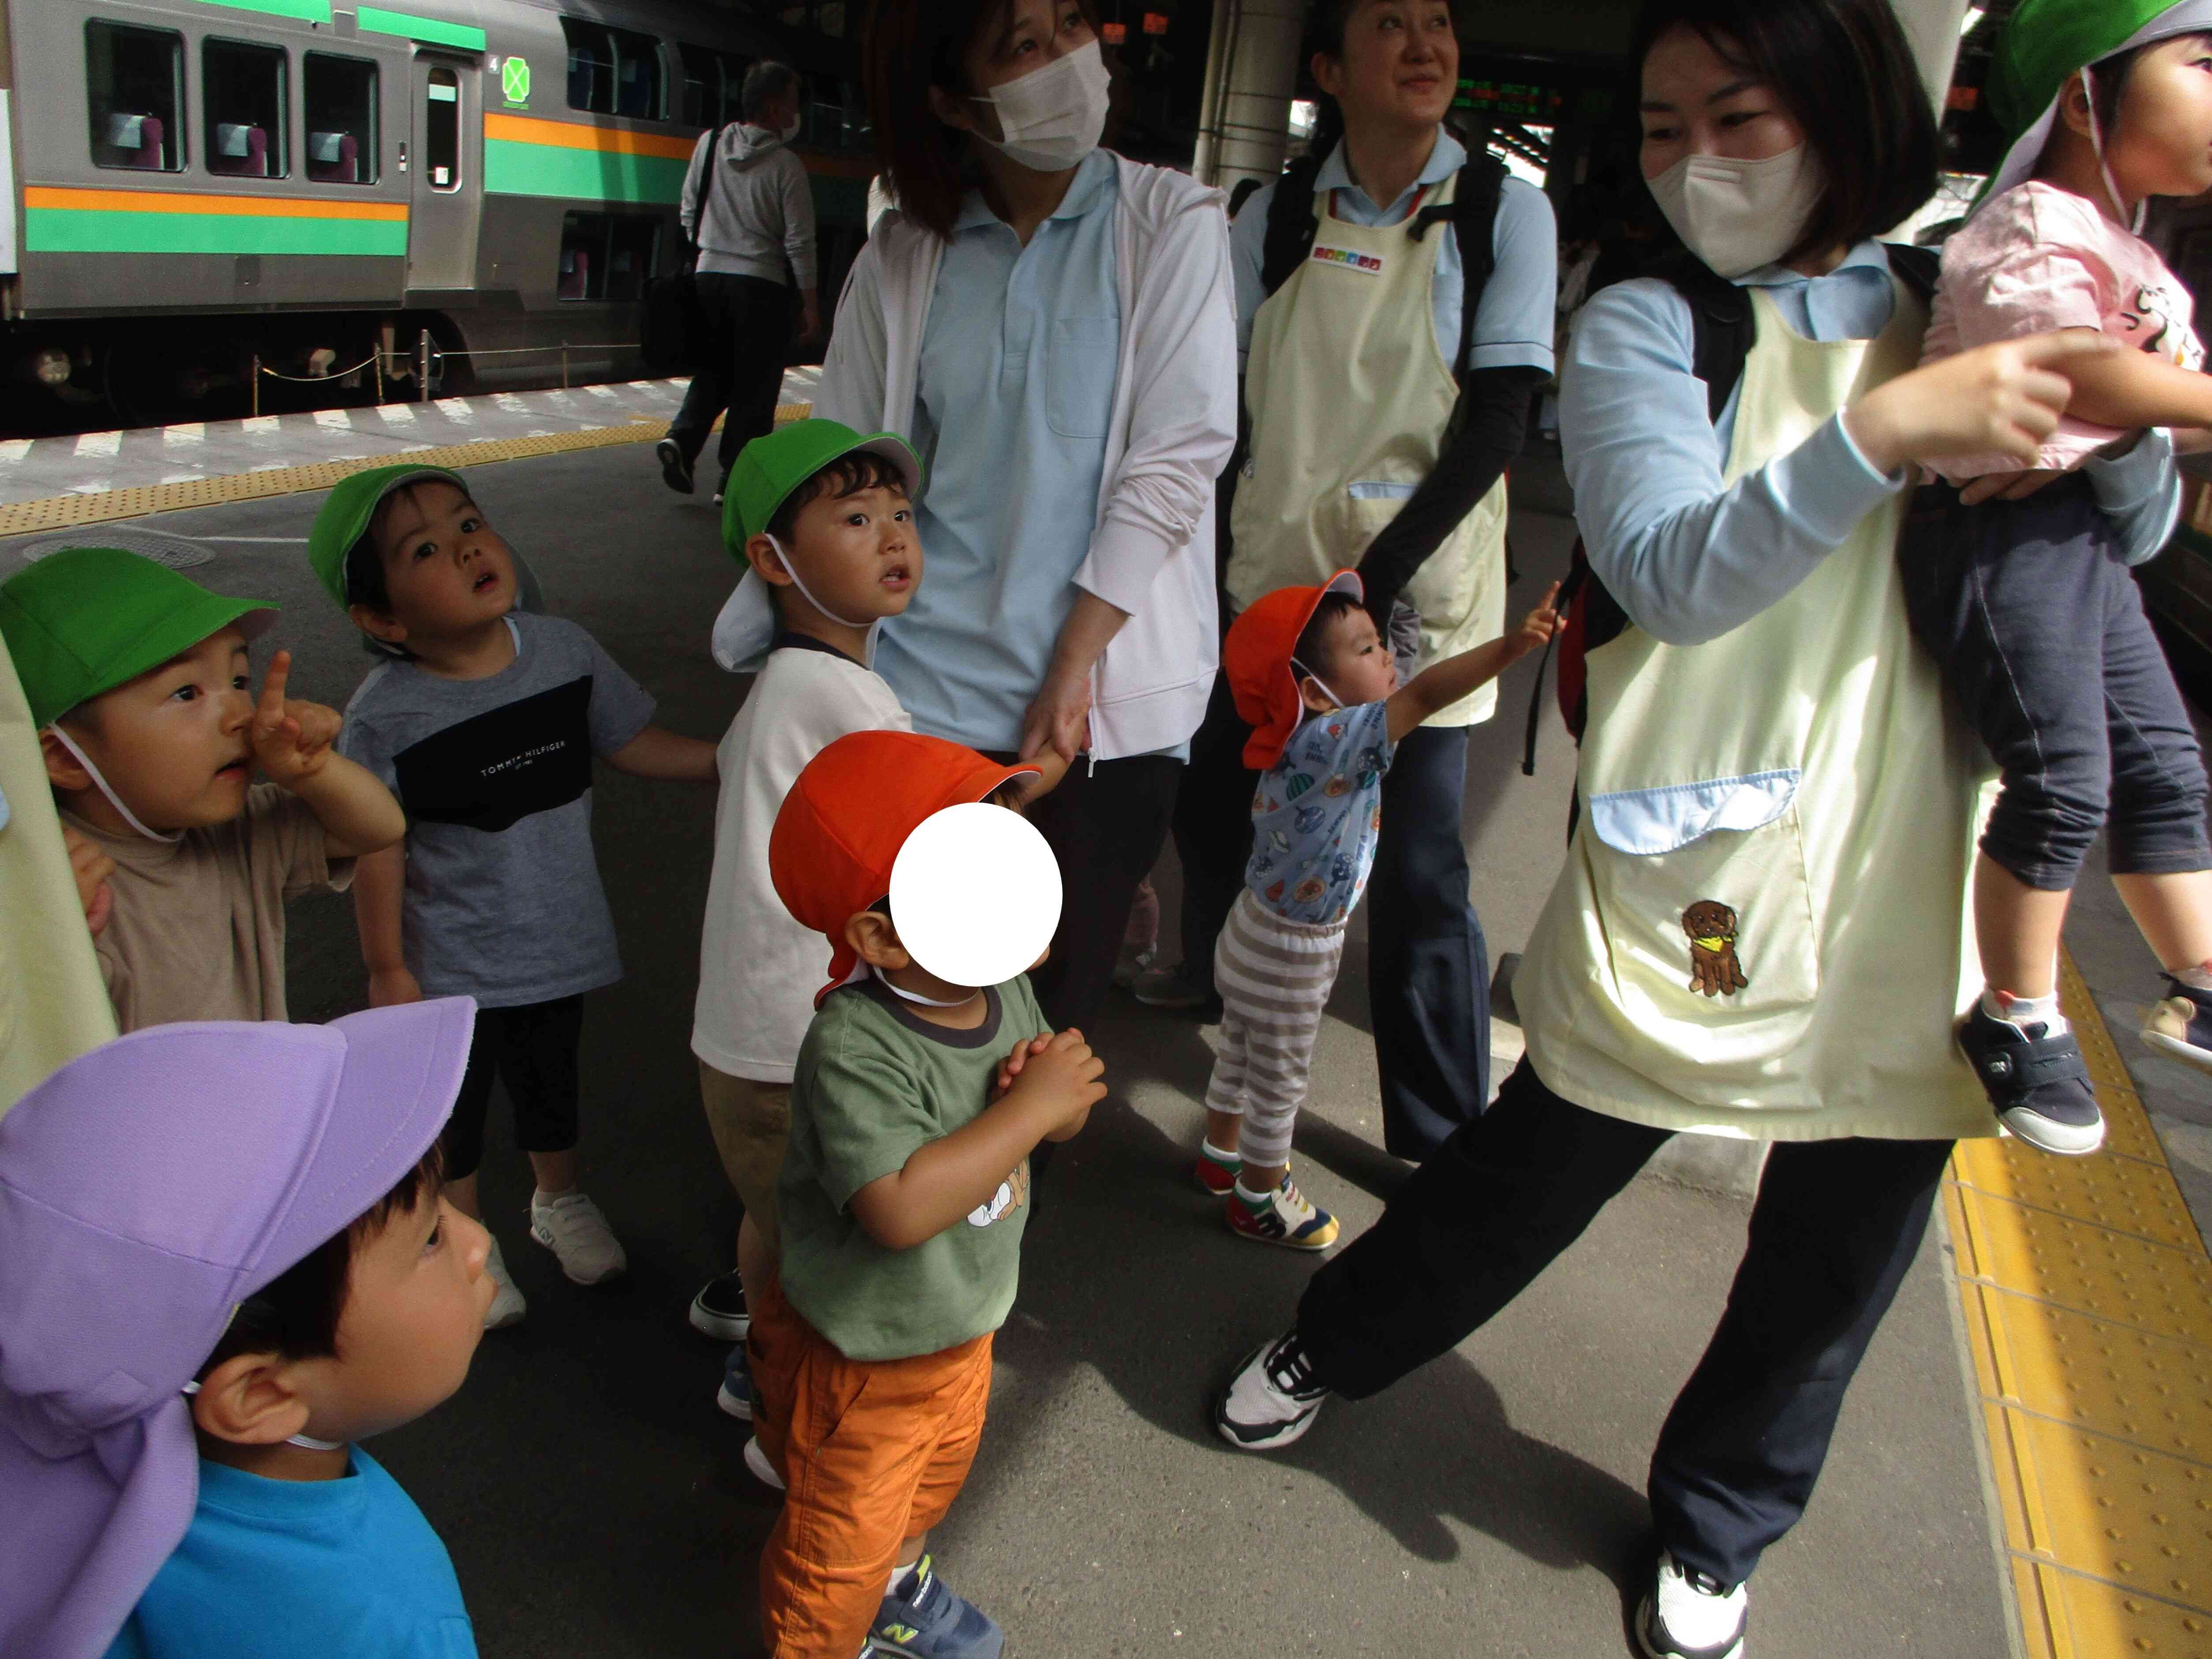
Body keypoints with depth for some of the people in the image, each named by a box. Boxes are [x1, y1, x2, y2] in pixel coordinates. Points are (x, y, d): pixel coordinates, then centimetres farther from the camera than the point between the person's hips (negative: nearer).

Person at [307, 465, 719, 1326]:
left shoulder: (564, 648, -11)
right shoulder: (385, 714, -22)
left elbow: (635, 745, 1)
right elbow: (378, 849, -14)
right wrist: (386, 967, -9)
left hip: (558, 935, 4)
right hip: (452, 960, -3)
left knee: (551, 1078, 24)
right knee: (454, 1100, 17)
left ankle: (559, 1200, 50)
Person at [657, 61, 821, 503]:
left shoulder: (709, 144, 4)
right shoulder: (786, 165, -9)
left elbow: (688, 212, 11)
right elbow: (799, 242, -8)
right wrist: (811, 305, -2)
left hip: (709, 275, 5)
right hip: (762, 284, -5)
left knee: (715, 370, 19)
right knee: (754, 386, 4)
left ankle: (682, 437, -3)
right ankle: (733, 480, 7)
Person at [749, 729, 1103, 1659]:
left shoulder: (1003, 989, -13)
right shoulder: (853, 1050, -37)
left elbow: (1054, 1123, 0)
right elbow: (902, 1208, -46)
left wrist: (1059, 1087, -24)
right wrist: (1030, 1106, -39)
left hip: (966, 1325, 8)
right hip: (862, 1359, -8)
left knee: (937, 1477, 35)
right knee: (841, 1548, 17)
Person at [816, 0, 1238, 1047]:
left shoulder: (1171, 221, 1)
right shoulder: (903, 254, 8)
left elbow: (1180, 454, -6)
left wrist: (1072, 667, -10)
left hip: (1108, 692, -1)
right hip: (929, 688, 2)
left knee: (1054, 1003, 6)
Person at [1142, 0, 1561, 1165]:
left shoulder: (1504, 210, -2)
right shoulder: (1276, 218, 4)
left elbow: (1499, 421, -8)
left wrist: (1380, 574, -16)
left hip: (1420, 588, -3)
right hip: (1272, 573, 3)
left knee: (1417, 872, -4)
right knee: (1214, 805, 15)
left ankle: (1444, 1145, 12)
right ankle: (1211, 975, 48)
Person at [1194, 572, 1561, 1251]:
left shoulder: (1305, 742, -4)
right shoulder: (1332, 740, -33)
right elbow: (1420, 696, -46)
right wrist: (1512, 645, -54)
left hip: (1258, 932, 9)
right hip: (1291, 955, -9)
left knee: (1241, 1052, 27)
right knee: (1279, 1079, 12)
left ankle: (1221, 1154, 49)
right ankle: (1259, 1198, 31)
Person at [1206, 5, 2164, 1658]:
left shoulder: (1958, 308, 6)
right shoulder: (1646, 326, -4)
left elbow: (2132, 533, 9)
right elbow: (1673, 575, -19)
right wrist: (1886, 432, -31)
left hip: (1911, 900, 4)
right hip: (1693, 888, -3)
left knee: (1830, 1282, 17)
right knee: (1523, 1183, 11)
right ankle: (1328, 1348, 41)